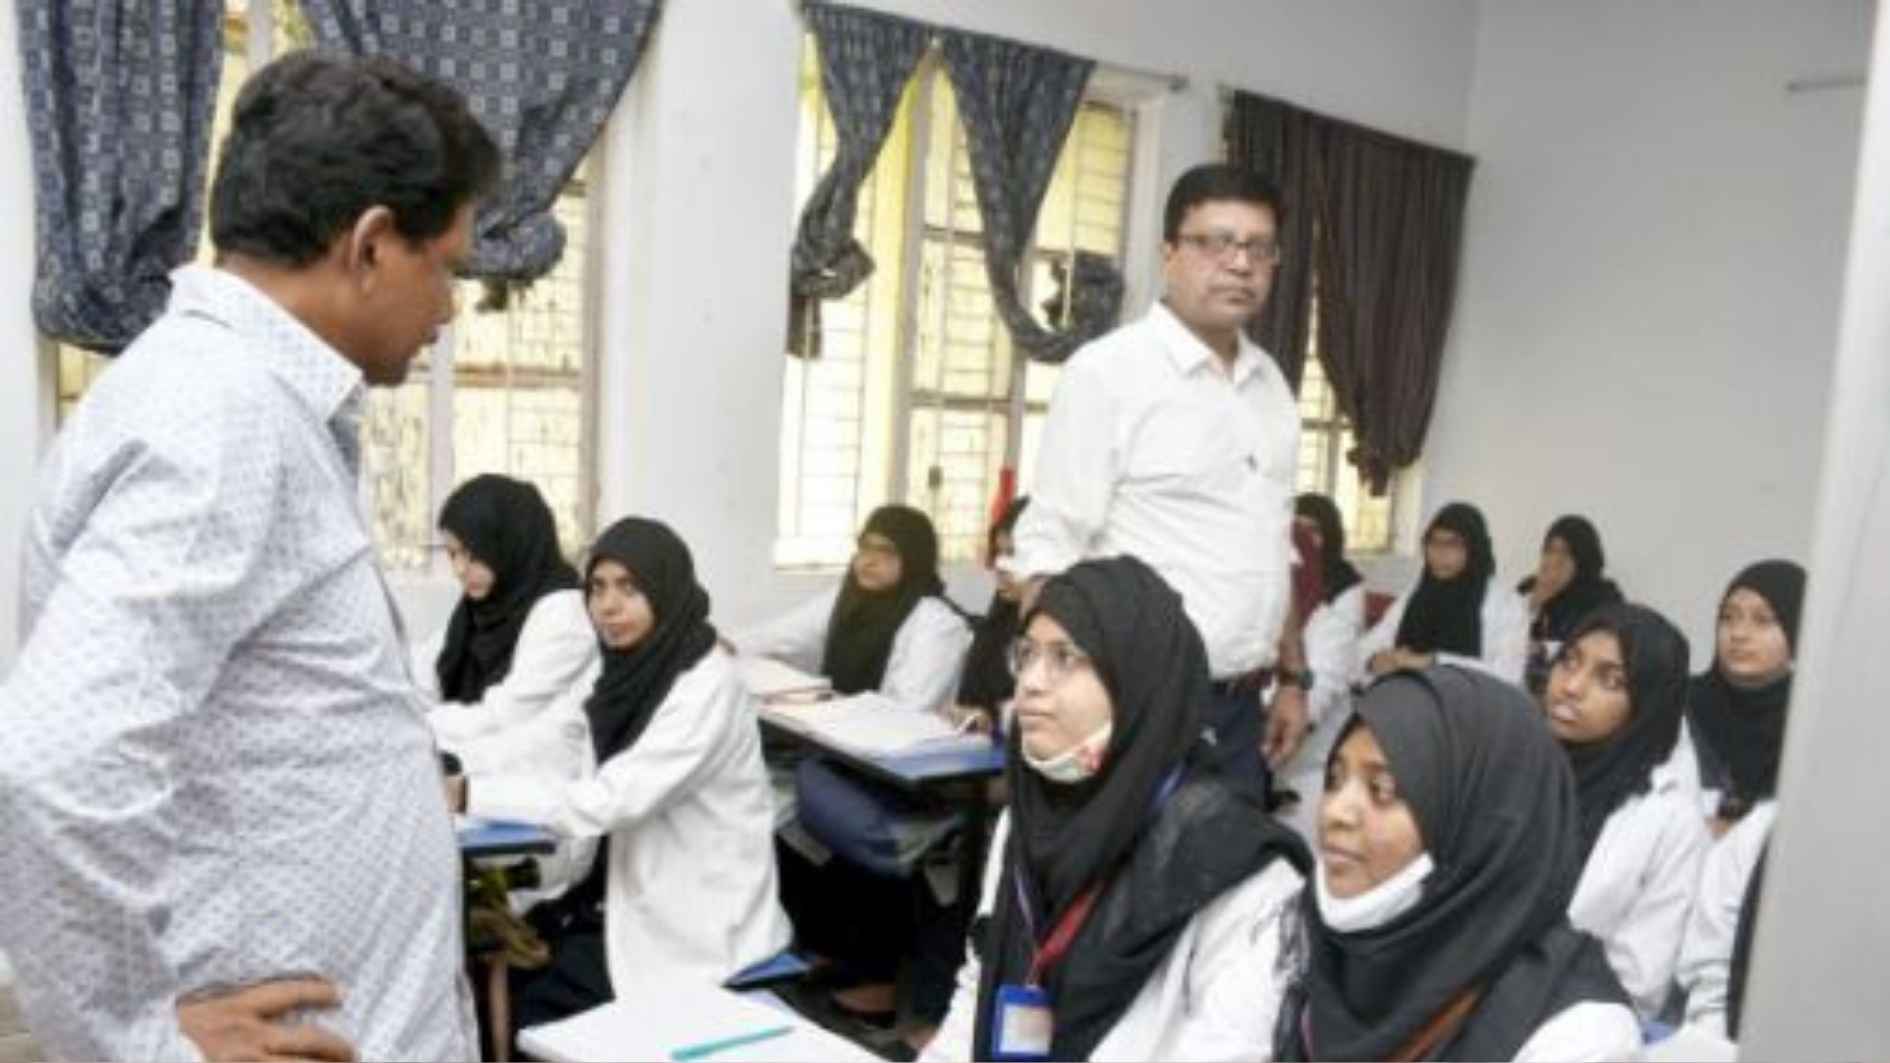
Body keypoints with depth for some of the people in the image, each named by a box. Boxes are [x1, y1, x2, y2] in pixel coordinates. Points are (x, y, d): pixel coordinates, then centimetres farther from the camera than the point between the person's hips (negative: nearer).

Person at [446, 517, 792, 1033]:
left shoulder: (708, 687, -23)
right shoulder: (617, 667, 3)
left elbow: (607, 802, -29)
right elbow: (539, 743, 0)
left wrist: (468, 794, -28)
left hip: (693, 923, -7)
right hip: (627, 890, 7)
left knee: (527, 1002, -8)